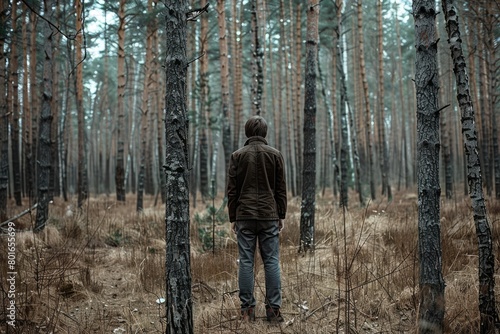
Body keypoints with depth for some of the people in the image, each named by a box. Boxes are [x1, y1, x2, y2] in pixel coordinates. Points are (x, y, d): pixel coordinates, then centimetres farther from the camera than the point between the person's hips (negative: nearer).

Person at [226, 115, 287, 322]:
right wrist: (281, 216, 11)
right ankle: (273, 308, 3)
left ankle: (247, 309, 4)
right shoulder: (275, 154, 3)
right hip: (269, 216, 0)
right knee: (271, 261, 3)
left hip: (244, 216, 0)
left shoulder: (237, 156, 3)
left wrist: (232, 218, 9)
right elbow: (281, 189, 4)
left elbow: (232, 190, 2)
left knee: (246, 262, 3)